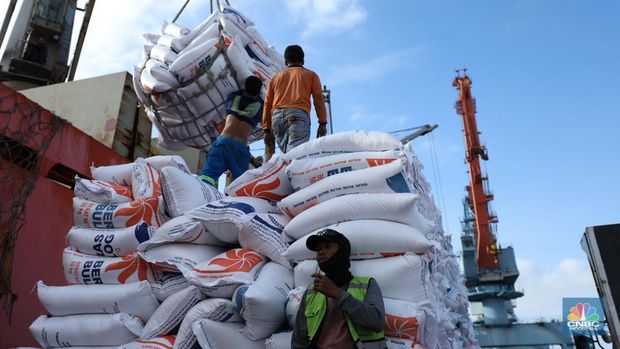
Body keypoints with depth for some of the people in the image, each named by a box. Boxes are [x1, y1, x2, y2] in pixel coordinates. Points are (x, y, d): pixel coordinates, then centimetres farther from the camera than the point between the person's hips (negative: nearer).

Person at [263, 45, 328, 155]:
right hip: (298, 115, -4)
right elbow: (318, 98, 7)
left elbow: (267, 104, 21)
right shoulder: (310, 74, 21)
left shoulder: (276, 77, 28)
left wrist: (267, 130, 20)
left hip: (277, 115, 4)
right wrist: (323, 123, 4)